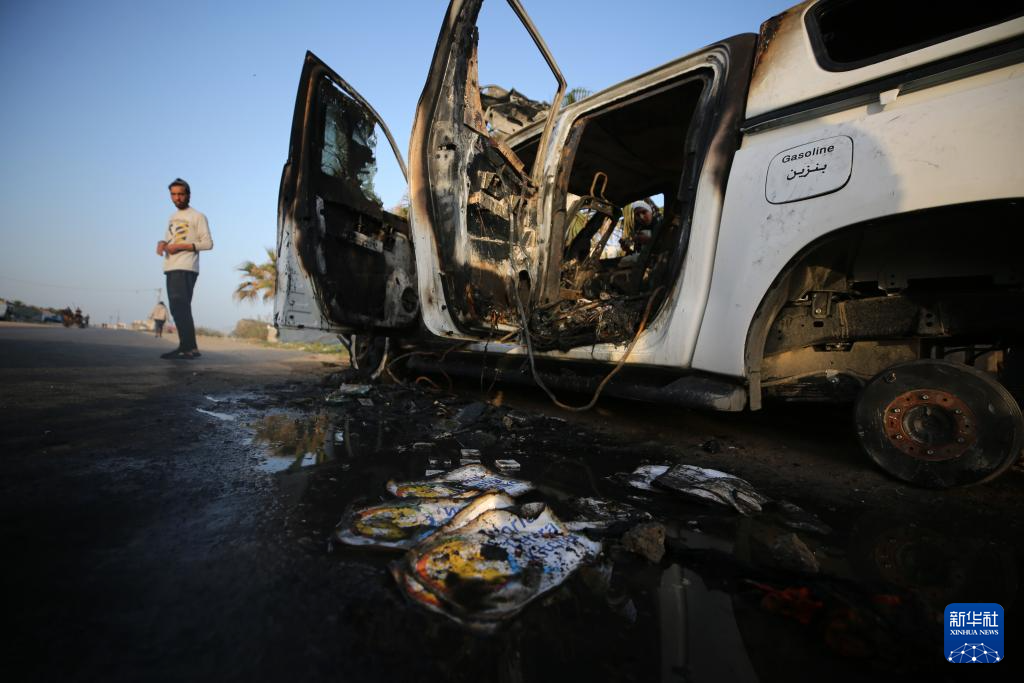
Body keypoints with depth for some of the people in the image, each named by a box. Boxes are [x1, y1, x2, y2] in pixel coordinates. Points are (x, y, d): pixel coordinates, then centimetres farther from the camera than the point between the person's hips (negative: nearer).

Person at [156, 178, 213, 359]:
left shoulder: (197, 216, 0)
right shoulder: (171, 218, 23)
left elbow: (208, 243, -8)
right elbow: (168, 240, 26)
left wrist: (180, 246, -14)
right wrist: (162, 243, 3)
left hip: (186, 268, -8)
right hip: (171, 268, 8)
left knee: (180, 306, -16)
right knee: (177, 308, 5)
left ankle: (187, 348, -17)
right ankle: (189, 348, 7)